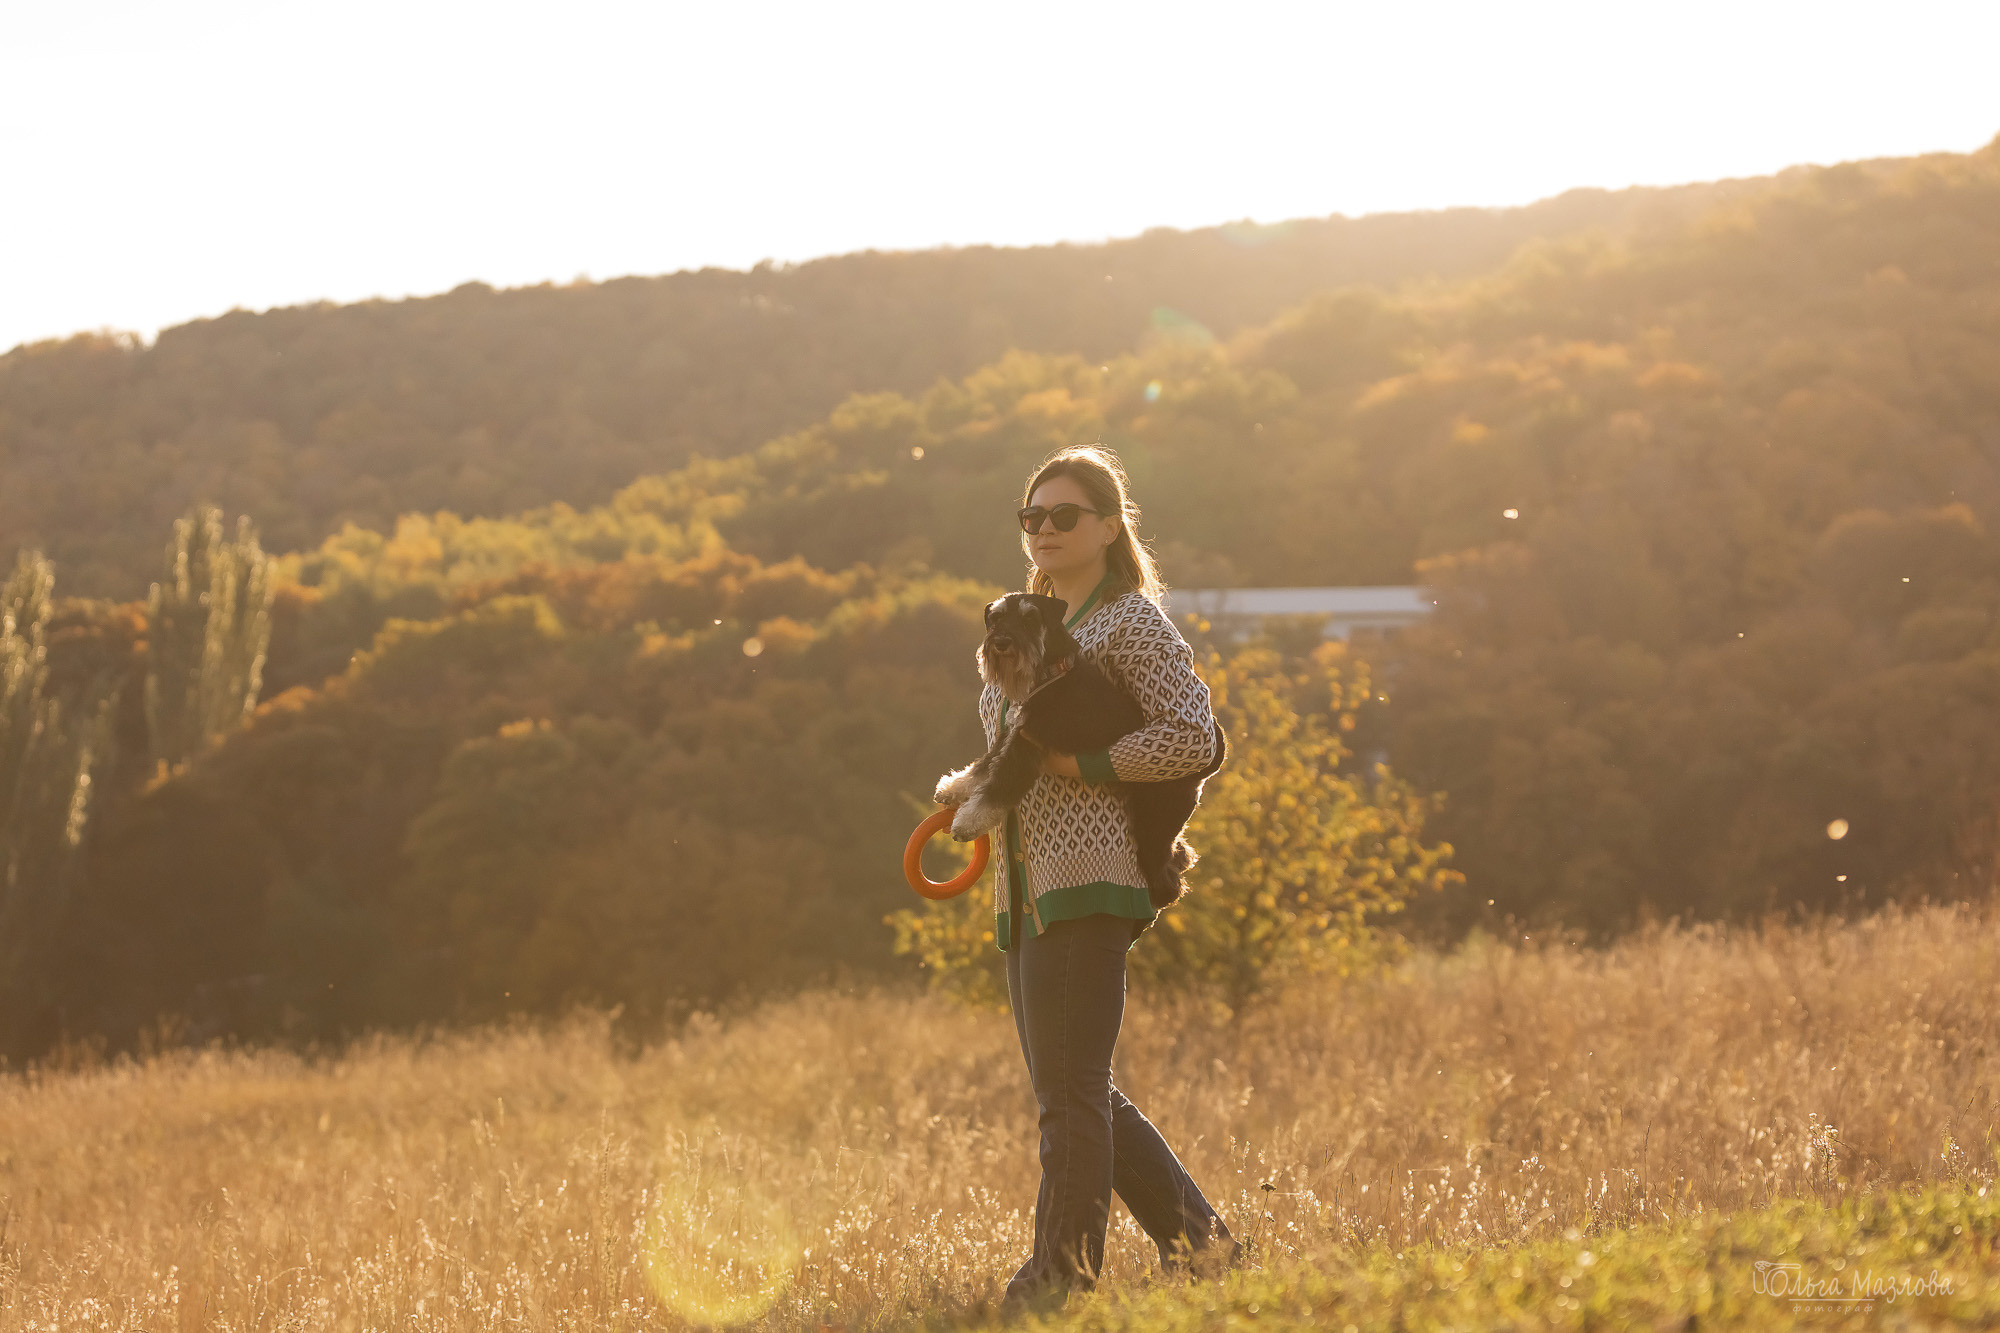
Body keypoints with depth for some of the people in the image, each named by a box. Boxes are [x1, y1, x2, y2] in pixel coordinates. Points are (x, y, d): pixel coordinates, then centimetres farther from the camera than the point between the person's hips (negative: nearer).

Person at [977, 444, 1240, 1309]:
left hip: (1087, 878, -9)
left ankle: (1063, 1277, -7)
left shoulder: (1132, 621, -3)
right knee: (1079, 1095, 11)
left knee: (1068, 1090, -10)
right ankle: (1198, 1242, 19)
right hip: (1025, 885, 9)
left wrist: (1076, 764, -14)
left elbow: (1191, 736, -13)